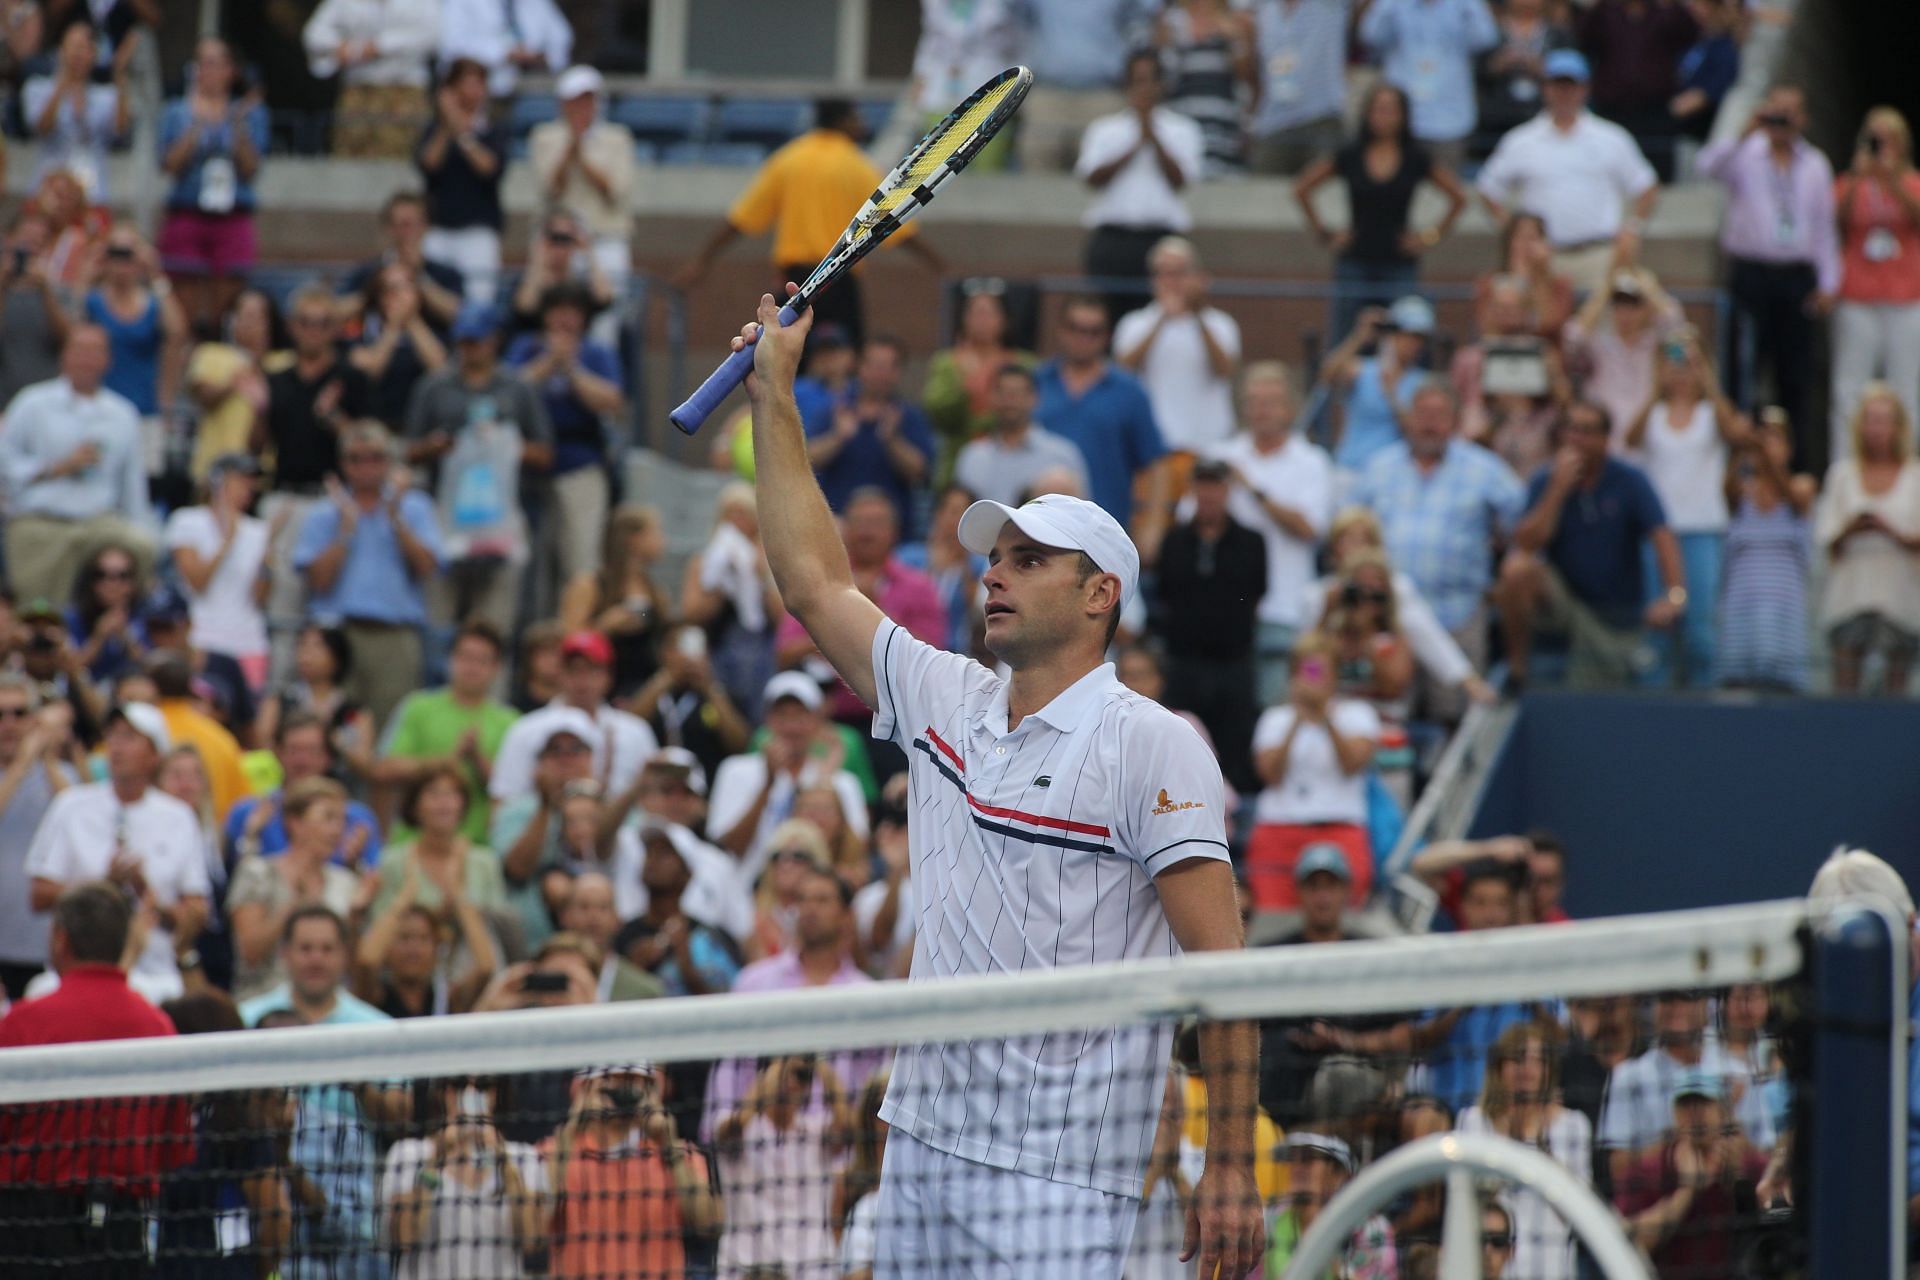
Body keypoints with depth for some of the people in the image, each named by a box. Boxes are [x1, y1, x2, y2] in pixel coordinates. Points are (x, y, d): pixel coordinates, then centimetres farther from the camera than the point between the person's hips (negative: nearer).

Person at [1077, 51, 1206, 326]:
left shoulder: (1181, 130, 9)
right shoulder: (1103, 130, 12)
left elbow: (1179, 179, -5)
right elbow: (1093, 177, -3)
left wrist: (1153, 136, -12)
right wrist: (1136, 146, -8)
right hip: (1112, 238, 1)